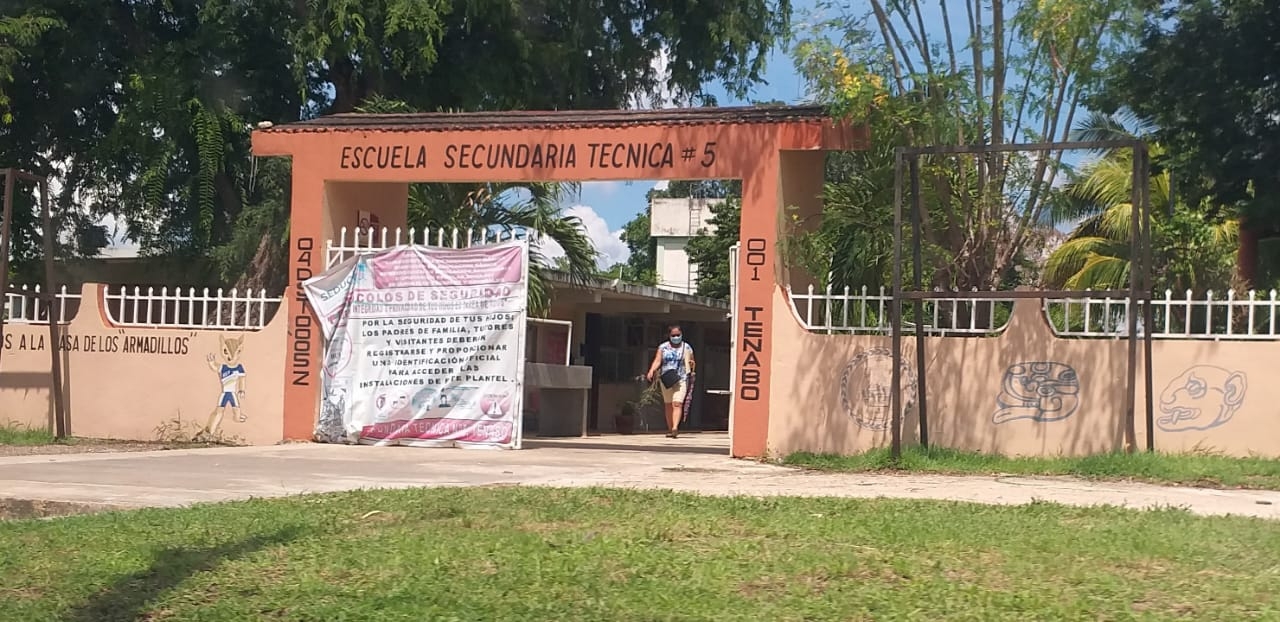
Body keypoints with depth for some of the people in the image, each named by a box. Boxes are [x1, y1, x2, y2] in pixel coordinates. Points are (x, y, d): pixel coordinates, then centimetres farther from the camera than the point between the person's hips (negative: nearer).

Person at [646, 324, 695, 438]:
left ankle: (675, 428, -29)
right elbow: (657, 361, -1)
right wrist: (651, 371, -17)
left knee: (677, 404, -17)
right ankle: (670, 429, 14)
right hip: (666, 379, 2)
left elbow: (691, 363, 15)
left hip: (681, 379, -2)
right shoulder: (663, 347, 8)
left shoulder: (687, 348, 8)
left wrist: (691, 364, -7)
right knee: (668, 405, 7)